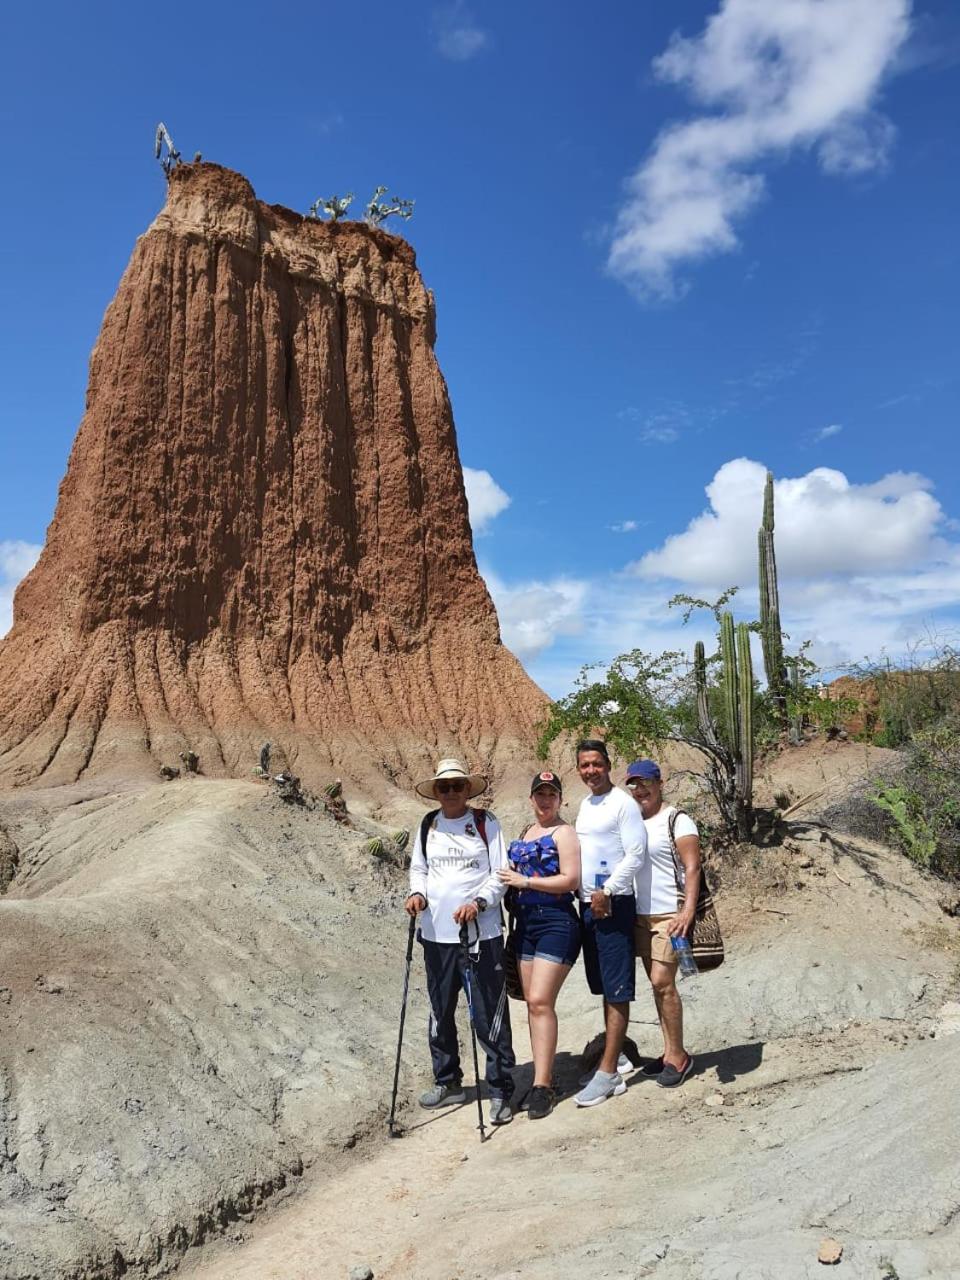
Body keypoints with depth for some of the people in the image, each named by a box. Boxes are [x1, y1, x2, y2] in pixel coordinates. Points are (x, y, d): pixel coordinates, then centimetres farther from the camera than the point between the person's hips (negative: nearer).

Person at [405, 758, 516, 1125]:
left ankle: (500, 1091, 12)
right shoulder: (427, 827, 7)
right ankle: (447, 1082, 33)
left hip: (482, 933, -4)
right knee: (440, 1012, 16)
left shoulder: (486, 823, -3)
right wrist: (417, 893, -6)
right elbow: (418, 869, 15)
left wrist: (479, 902, -20)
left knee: (490, 1015, 0)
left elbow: (500, 873, -5)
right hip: (437, 934, 4)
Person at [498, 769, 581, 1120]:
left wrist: (523, 881, -15)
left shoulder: (563, 832, -6)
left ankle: (543, 1085, -7)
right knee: (533, 1003, 9)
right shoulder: (525, 833, 17)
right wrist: (509, 880, 9)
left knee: (540, 1001, -12)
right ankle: (542, 1075, 17)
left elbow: (571, 880, -16)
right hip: (526, 922, 8)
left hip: (556, 922, -8)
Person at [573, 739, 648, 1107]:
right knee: (604, 987, 13)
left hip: (614, 905, -8)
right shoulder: (585, 804, 14)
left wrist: (607, 891, -17)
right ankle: (617, 1056, 23)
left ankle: (607, 1072, -2)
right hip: (587, 904, 8)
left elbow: (636, 855, -15)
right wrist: (588, 897, 10)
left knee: (616, 990, -3)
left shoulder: (623, 803, -10)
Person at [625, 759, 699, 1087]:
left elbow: (692, 868, -14)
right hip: (640, 915, 7)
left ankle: (678, 1056, 4)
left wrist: (689, 910, -24)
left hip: (670, 915, -7)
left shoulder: (676, 820, -8)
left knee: (662, 982, -9)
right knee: (657, 983, 11)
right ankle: (671, 1052, 21)